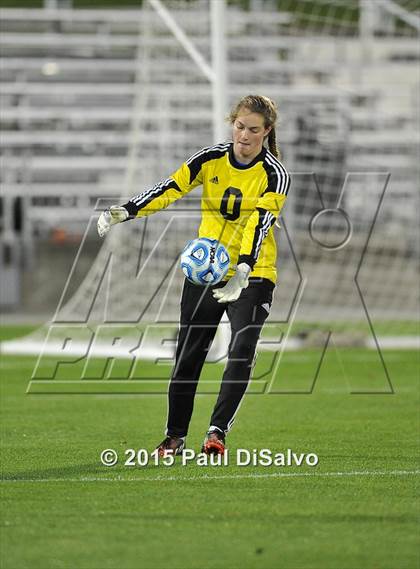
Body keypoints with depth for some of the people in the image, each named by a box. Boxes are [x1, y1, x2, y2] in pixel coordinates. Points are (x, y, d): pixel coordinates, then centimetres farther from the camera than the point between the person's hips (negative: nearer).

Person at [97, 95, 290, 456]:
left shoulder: (275, 175, -14)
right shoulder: (211, 159, -4)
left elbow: (260, 223, -28)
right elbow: (171, 188, -15)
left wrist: (243, 272, -42)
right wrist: (125, 212, -31)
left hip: (253, 275, -3)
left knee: (241, 352, -19)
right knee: (188, 355, 5)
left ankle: (217, 431, -17)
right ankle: (175, 436, 17)